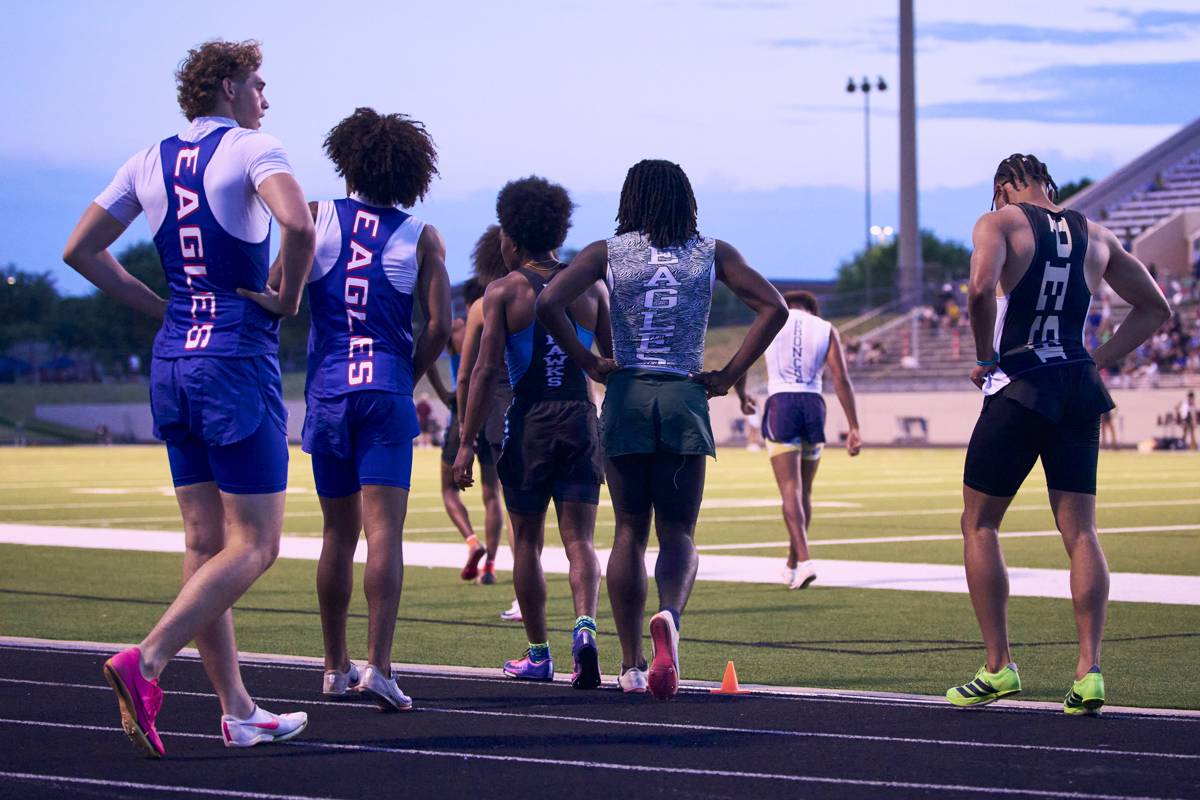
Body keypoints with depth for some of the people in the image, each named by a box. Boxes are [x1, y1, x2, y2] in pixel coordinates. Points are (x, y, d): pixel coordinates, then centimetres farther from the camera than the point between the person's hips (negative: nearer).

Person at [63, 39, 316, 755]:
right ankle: (145, 663, -20)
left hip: (173, 363, 7)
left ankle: (238, 711, 11)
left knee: (206, 543, 9)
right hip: (239, 360, -7)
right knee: (253, 545, -4)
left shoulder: (151, 162, 11)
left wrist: (164, 308, 15)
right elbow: (298, 224, -27)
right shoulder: (252, 149, -8)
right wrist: (288, 296, -10)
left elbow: (80, 250, 14)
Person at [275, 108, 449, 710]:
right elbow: (439, 326, -4)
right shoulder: (421, 237, 2)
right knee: (384, 531, -8)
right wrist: (406, 380, 10)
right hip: (387, 394, -2)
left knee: (338, 534, 13)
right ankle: (378, 664, -21)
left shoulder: (317, 218, 3)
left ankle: (336, 667, 20)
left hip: (326, 393, 2)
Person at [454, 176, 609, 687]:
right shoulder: (590, 287, 8)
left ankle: (538, 654, 15)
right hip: (581, 417, 2)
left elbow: (485, 370, -9)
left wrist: (466, 444, -7)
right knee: (578, 539, 1)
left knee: (526, 541, 10)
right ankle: (585, 626, -25)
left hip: (528, 420, -2)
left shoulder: (503, 292, -2)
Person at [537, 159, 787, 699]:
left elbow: (549, 303, -11)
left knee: (629, 531, 10)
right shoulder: (713, 254, 5)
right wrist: (728, 375, 0)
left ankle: (632, 665, 9)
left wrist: (589, 364, -2)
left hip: (626, 397, 0)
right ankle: (669, 615, -30)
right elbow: (773, 307, -2)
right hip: (685, 398, 0)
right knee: (678, 533, 3)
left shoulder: (607, 253, 2)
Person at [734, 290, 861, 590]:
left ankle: (804, 560, -24)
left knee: (791, 490, -7)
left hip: (780, 403, -2)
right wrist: (854, 428, 1)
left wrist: (742, 397, 30)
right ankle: (792, 565, 26)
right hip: (813, 405, 2)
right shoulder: (826, 330, 13)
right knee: (804, 491, 14)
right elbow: (842, 380, 2)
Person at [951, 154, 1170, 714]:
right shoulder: (1095, 237, 14)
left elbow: (982, 287, -21)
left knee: (979, 524, 8)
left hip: (1019, 388, -4)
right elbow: (1154, 308, 21)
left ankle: (998, 668, 4)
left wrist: (985, 358, -8)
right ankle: (1089, 671, -6)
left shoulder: (998, 222, -1)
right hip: (1078, 388, 4)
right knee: (1080, 531, 5)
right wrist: (1099, 360, 16)